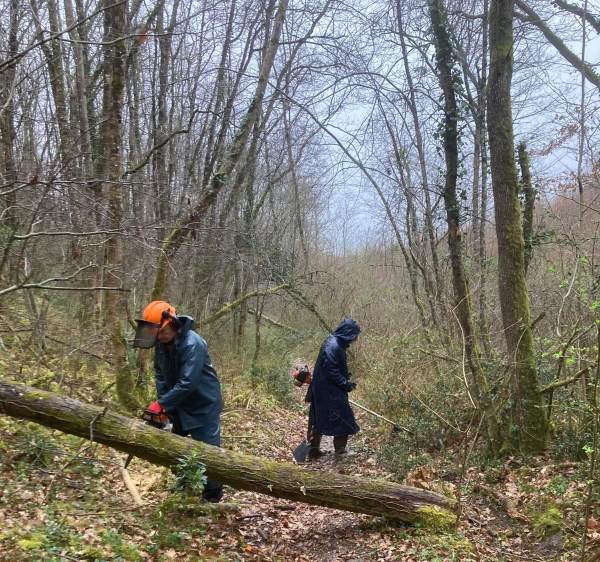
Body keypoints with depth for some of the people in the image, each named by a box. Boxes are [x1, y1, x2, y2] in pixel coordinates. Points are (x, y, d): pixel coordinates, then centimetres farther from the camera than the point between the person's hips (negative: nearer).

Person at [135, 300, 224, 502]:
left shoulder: (192, 344, -30)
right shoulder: (162, 343, -5)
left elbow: (187, 383, -32)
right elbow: (160, 374, 4)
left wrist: (162, 404, -26)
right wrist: (163, 402, -8)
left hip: (203, 405, -8)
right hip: (180, 405, 8)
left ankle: (212, 496, 6)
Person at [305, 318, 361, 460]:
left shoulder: (336, 344, 9)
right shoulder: (333, 346, -22)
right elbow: (331, 372, -25)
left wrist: (347, 382, 9)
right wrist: (347, 385, -16)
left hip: (322, 391, 10)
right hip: (330, 393, -10)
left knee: (318, 420, 16)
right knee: (343, 420, 0)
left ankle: (314, 450, 26)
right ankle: (340, 452, 9)